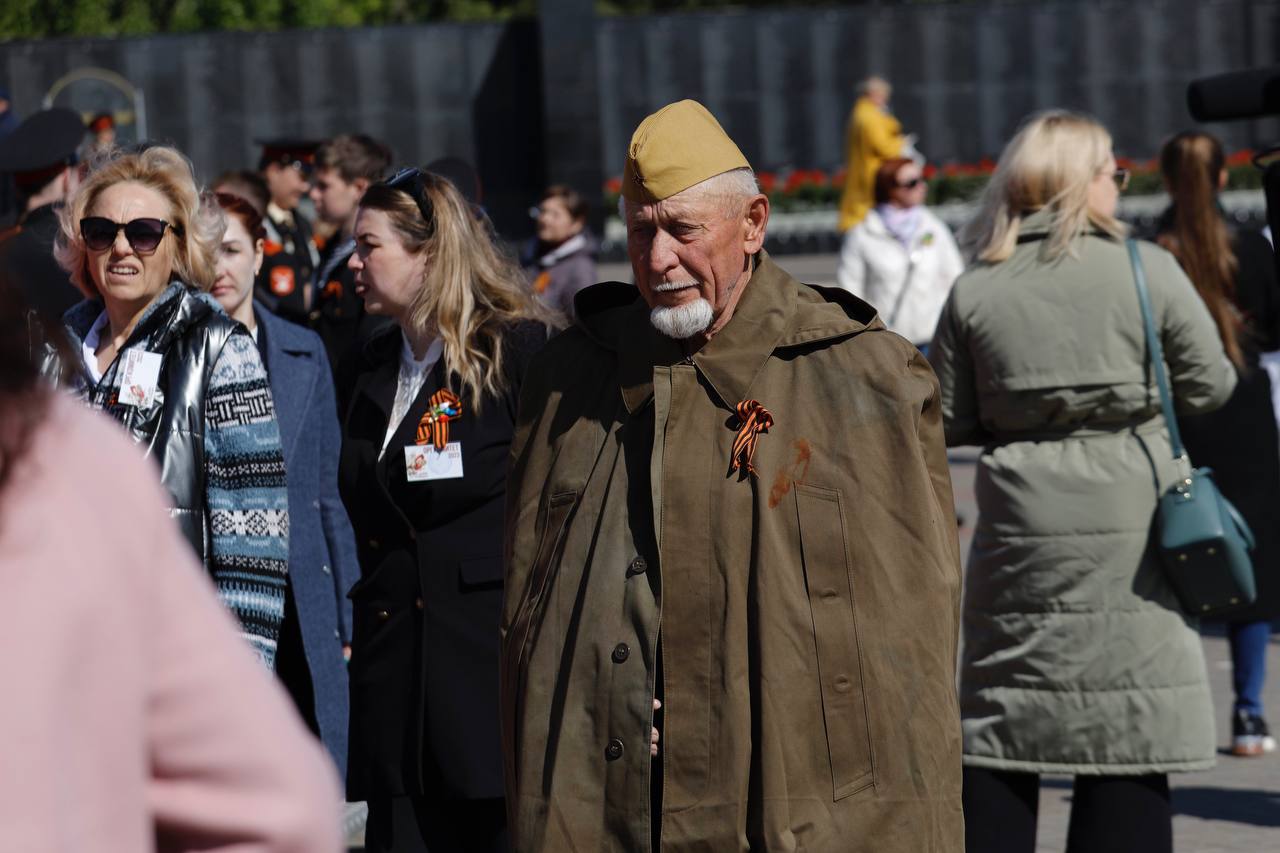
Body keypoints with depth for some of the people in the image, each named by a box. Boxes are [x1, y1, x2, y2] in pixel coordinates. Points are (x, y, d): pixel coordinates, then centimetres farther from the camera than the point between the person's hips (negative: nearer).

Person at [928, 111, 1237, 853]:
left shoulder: (975, 291, 1)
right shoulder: (1148, 271, -5)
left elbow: (949, 422, 4)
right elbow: (1211, 385, 2)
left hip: (1019, 531, 3)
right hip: (1129, 526, -2)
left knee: (1000, 729, 9)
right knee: (1130, 739, 1)